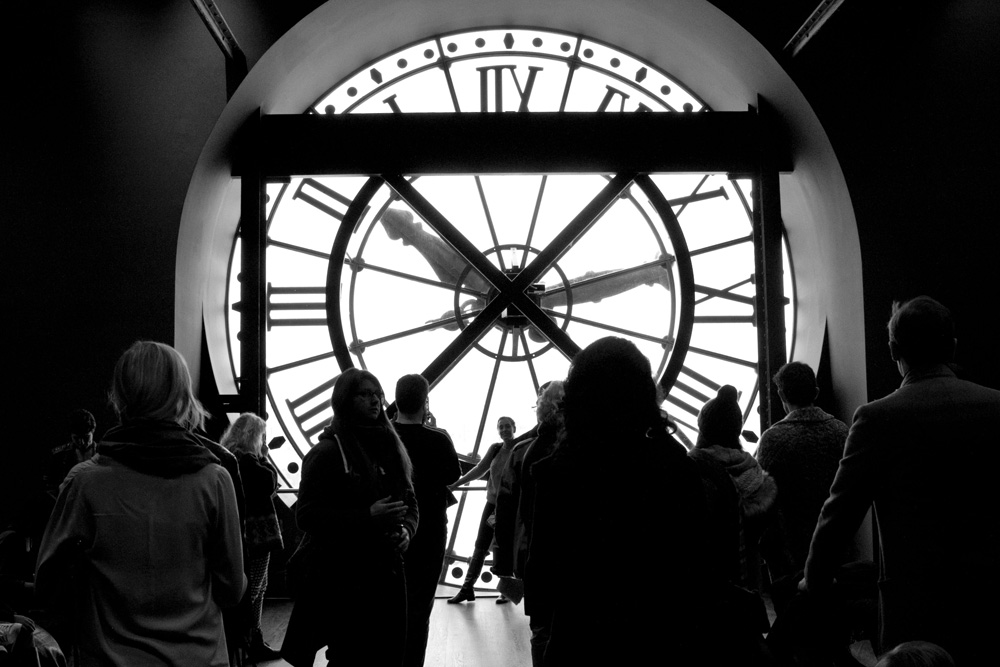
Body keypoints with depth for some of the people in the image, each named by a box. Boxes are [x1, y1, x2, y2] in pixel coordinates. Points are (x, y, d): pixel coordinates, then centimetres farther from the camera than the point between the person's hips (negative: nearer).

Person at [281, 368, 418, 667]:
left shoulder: (389, 447, 12)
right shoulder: (326, 452, -7)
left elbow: (410, 503, 19)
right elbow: (306, 515, -14)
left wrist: (406, 528, -4)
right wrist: (367, 517, -22)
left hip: (386, 572, 6)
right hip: (341, 577, -6)